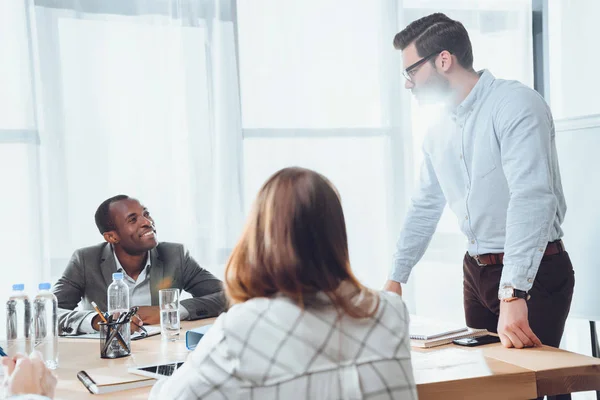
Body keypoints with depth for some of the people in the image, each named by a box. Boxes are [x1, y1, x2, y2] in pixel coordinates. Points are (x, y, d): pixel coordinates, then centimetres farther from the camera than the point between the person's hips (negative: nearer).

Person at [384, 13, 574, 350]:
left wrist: (512, 294, -35)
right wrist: (396, 279, 17)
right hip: (477, 270, 7)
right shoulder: (439, 133, 9)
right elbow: (425, 208, 19)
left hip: (535, 273, -7)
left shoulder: (516, 104, -16)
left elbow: (531, 198, -28)